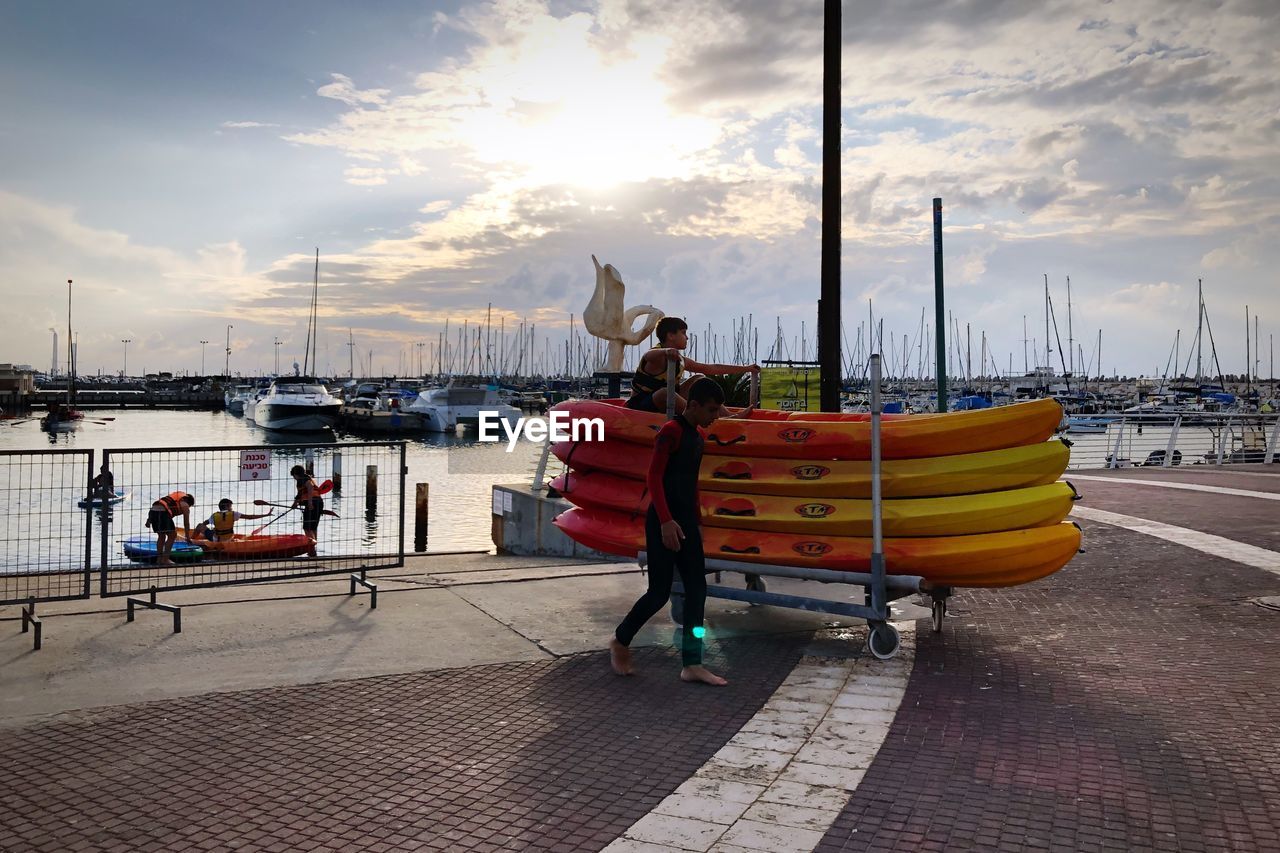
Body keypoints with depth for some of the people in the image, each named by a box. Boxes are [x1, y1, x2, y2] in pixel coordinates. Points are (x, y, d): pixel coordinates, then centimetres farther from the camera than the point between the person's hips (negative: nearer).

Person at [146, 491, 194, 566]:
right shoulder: (185, 505, 15)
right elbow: (186, 523, 16)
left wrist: (149, 519, 20)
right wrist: (188, 537, 25)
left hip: (153, 510, 7)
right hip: (163, 512, -7)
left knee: (161, 536, 23)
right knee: (172, 535, 9)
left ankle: (159, 559, 23)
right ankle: (165, 559, 6)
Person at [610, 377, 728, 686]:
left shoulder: (697, 437, 14)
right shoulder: (671, 431, -12)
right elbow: (653, 477, -18)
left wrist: (695, 522, 21)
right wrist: (665, 520, -24)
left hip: (686, 521, 9)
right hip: (664, 521, -9)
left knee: (696, 589, 3)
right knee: (659, 592, -3)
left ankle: (692, 664, 6)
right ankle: (620, 642, 20)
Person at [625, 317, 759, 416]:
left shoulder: (680, 361, 9)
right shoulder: (658, 357, -16)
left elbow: (712, 368, 16)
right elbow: (648, 356, -43)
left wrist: (745, 368, 17)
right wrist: (666, 351, -66)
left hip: (665, 405, 9)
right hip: (640, 407, -9)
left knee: (697, 380, 5)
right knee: (664, 392, -39)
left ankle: (727, 416, -12)